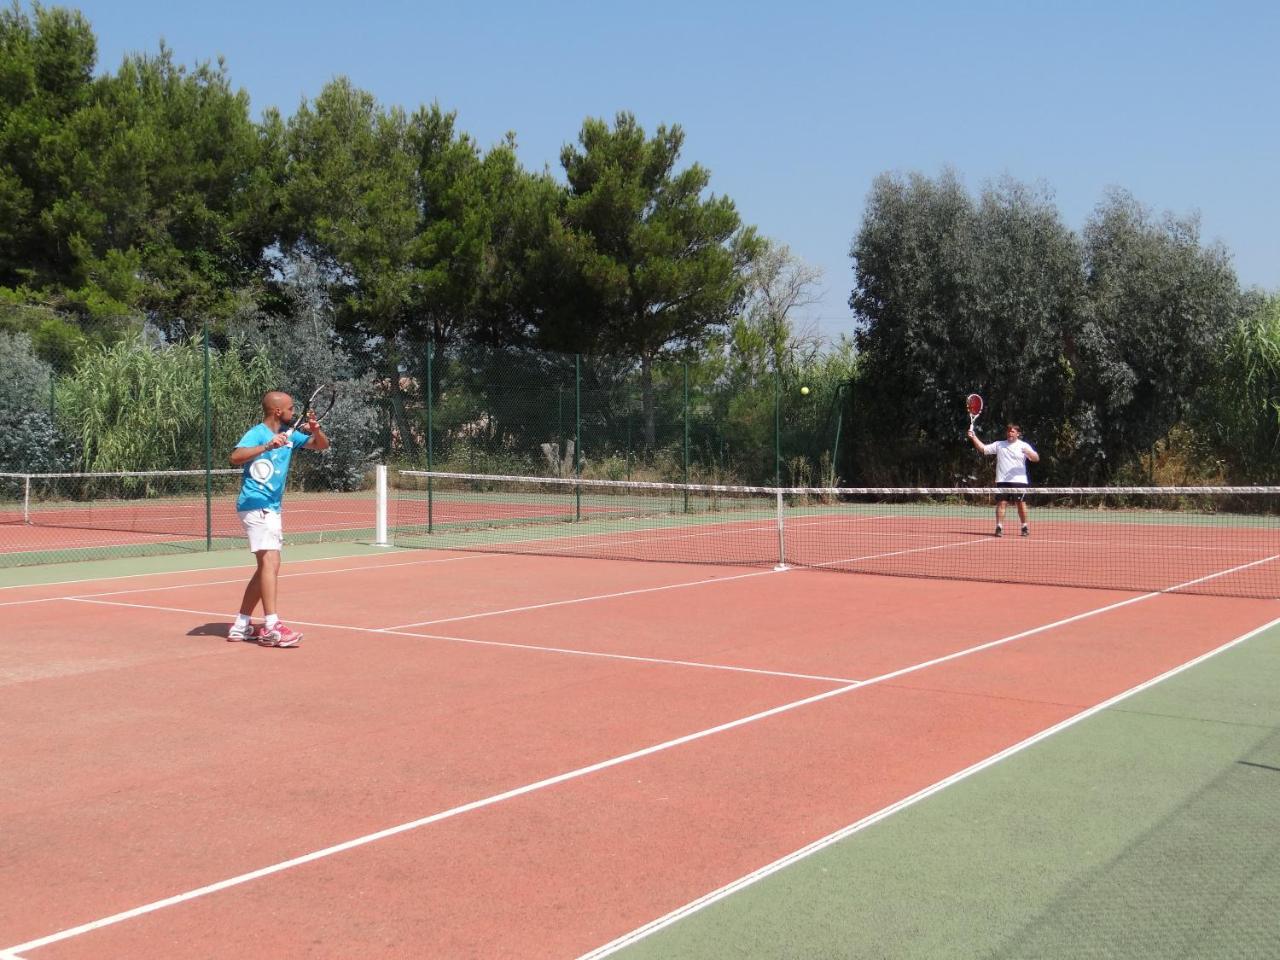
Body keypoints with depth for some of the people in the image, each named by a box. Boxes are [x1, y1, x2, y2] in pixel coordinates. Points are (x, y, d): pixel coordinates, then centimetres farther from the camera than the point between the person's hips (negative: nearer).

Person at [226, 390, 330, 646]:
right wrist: (267, 446, -36)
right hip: (256, 506, -10)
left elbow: (322, 445, 18)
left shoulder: (289, 435, 13)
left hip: (272, 508, 10)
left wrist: (316, 430, -3)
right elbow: (236, 457, -27)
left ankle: (241, 625, 18)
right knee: (270, 562, -19)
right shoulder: (257, 433, -10)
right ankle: (272, 628, -24)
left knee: (266, 567, 12)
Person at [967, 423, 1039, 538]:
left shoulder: (1023, 446, 6)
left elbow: (1036, 459, 0)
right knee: (1001, 503, -5)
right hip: (1002, 481, 1)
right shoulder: (998, 445, 12)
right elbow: (983, 448, 9)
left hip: (1019, 480, -1)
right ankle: (999, 527, -4)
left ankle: (1025, 527, 13)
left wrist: (1029, 453, -21)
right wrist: (973, 437, -4)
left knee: (1021, 503, 1)